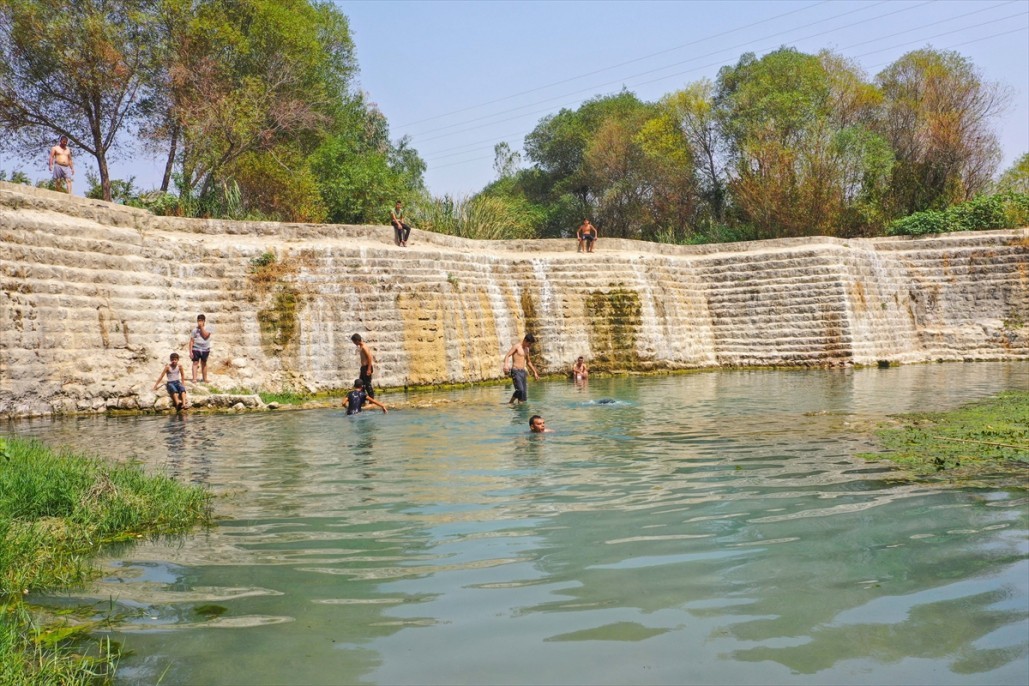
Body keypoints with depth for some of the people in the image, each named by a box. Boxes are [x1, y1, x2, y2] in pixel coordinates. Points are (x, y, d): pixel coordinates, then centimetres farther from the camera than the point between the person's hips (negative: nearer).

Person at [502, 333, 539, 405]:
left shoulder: (526, 349, 17)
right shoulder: (516, 346, -7)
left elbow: (528, 362, 31)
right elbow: (507, 356, -18)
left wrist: (534, 372, 33)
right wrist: (505, 365, -37)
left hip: (522, 372, 8)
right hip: (515, 371, -8)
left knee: (524, 392, 1)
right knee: (520, 390, -21)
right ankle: (510, 403, -8)